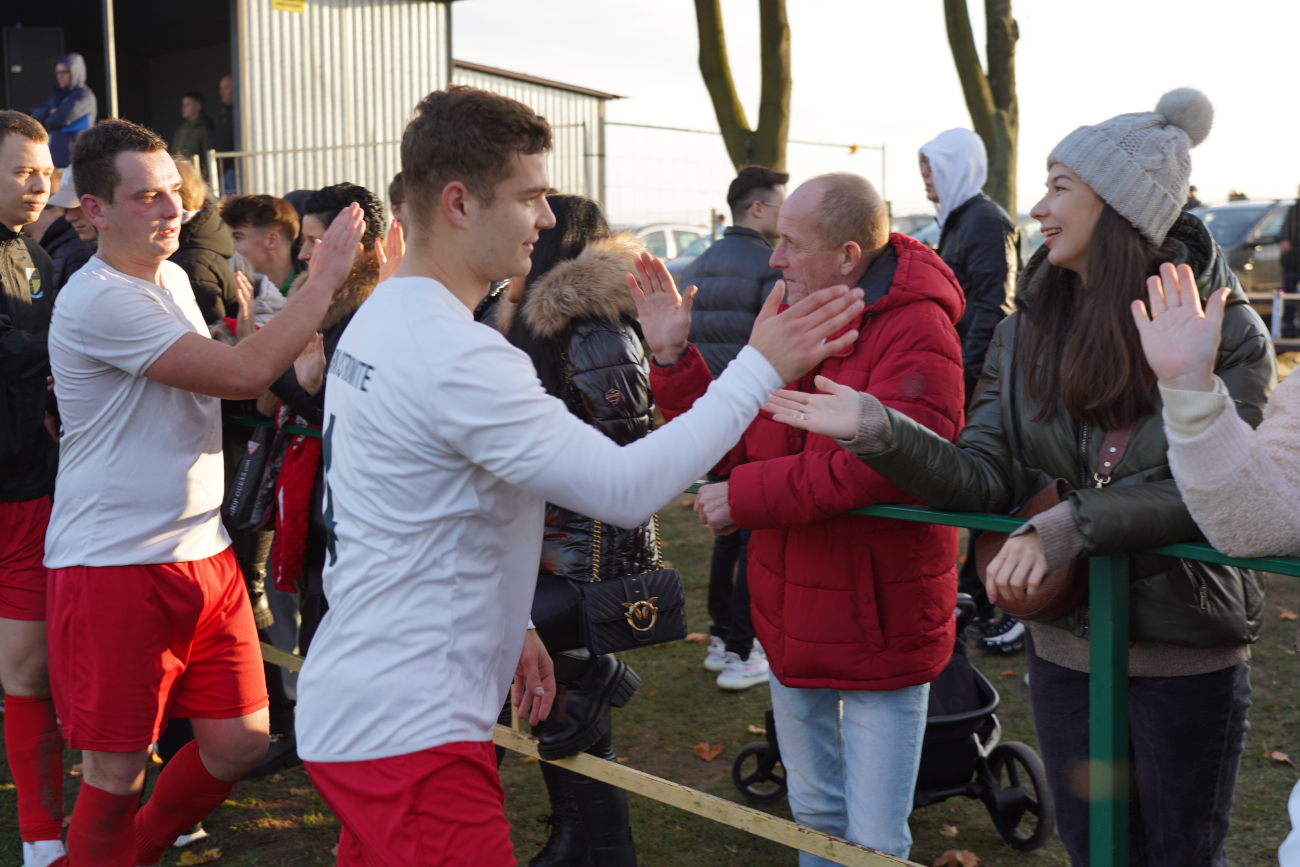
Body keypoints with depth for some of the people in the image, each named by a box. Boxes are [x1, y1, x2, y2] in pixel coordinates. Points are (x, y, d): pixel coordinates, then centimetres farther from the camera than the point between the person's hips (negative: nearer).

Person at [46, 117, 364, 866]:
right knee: (118, 773, 2)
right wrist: (327, 277, -19)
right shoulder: (98, 301, -18)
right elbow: (245, 372, -24)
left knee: (241, 743, 11)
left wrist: (289, 368, 11)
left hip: (204, 552, 9)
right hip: (116, 566, -8)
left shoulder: (172, 279, 13)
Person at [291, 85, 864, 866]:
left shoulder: (381, 318, 9)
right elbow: (626, 489, -27)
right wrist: (760, 369, -20)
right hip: (408, 735, -10)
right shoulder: (456, 357, -24)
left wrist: (504, 623, 20)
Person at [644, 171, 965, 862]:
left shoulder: (916, 331, -19)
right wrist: (674, 360, -6)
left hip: (881, 631, -7)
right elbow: (736, 446, 7)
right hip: (792, 622, 7)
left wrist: (746, 496, -26)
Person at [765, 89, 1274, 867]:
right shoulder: (1028, 332, -1)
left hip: (1190, 656, -4)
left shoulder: (1226, 330, -13)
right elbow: (984, 478, -6)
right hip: (1066, 643, 4)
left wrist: (1069, 526, -31)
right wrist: (879, 432, -22)